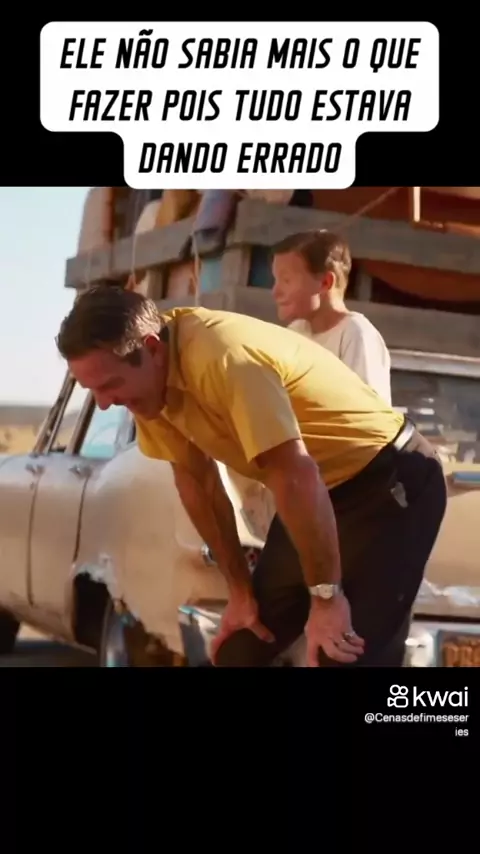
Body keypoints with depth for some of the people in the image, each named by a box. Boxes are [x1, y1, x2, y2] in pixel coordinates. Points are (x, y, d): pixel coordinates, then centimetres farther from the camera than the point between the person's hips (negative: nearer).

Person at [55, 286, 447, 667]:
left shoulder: (222, 357, -33)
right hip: (321, 492, 9)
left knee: (346, 655, -17)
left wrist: (326, 596, -27)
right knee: (239, 651, 9)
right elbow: (195, 479, 3)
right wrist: (241, 589, 4)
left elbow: (297, 478, -34)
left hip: (389, 482, -9)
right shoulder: (151, 374, -6)